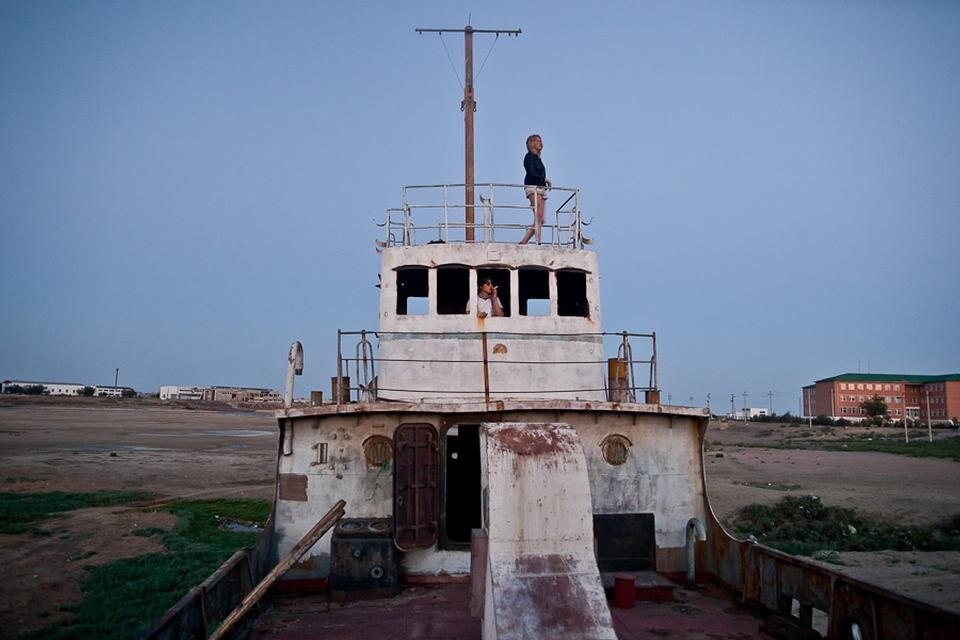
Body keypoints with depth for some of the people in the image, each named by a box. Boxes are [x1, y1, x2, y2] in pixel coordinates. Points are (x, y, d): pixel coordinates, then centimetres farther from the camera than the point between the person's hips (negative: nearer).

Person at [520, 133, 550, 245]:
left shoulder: (537, 158, 23)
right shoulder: (529, 156, -2)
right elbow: (532, 174, -12)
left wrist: (545, 183, 3)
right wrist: (544, 179, -4)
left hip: (541, 188, 8)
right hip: (533, 188, -8)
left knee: (540, 220, 3)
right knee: (539, 217, -17)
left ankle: (523, 242, 6)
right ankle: (538, 242, -21)